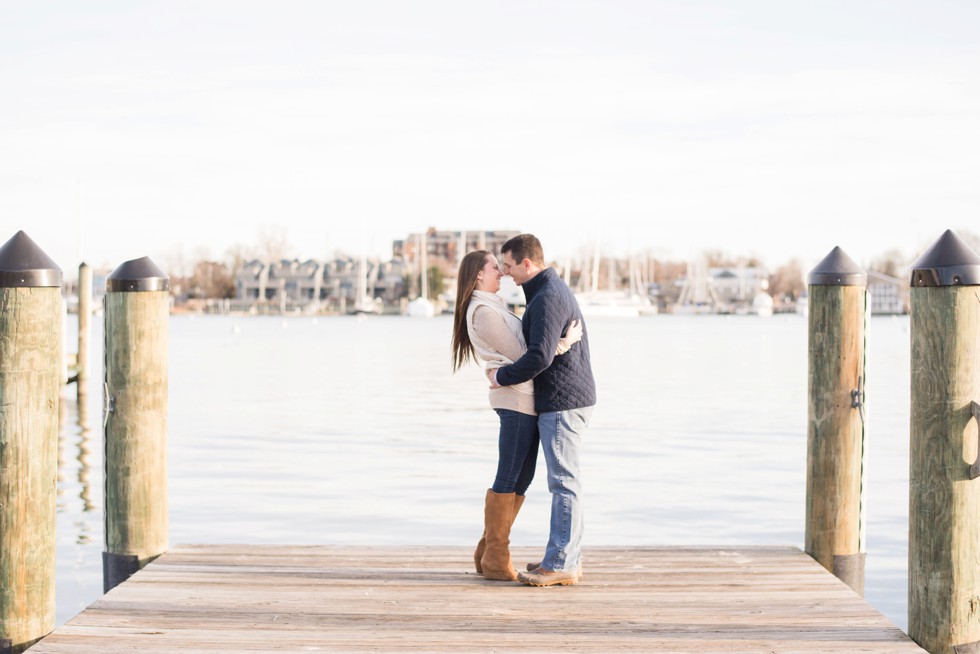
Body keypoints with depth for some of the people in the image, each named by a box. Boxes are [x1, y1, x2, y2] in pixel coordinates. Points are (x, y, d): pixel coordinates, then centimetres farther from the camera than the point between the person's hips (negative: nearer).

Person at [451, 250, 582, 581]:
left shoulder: (492, 307, 20)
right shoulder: (483, 312, -12)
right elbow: (521, 355, -14)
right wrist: (566, 342, -12)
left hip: (526, 399, 10)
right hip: (516, 398, -10)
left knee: (522, 478, 11)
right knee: (508, 479, -5)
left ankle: (488, 553, 16)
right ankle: (495, 560, 1)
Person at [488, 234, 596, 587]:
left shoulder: (547, 298, -18)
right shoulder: (554, 289, 16)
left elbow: (540, 357, -27)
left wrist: (501, 377, -12)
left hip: (562, 402, -11)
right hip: (566, 399, 11)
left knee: (563, 481, -8)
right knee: (564, 481, 13)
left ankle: (561, 564, -7)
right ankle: (568, 557, 18)